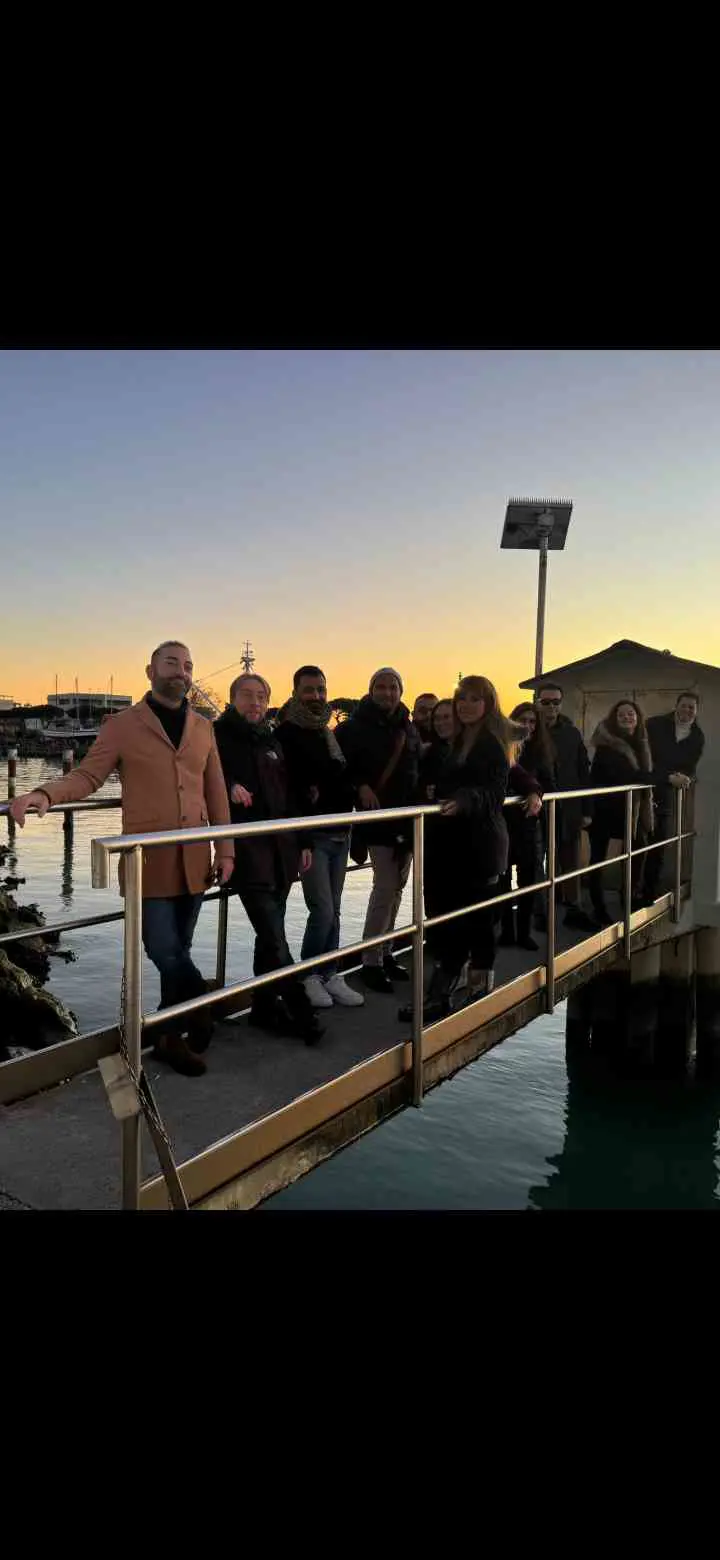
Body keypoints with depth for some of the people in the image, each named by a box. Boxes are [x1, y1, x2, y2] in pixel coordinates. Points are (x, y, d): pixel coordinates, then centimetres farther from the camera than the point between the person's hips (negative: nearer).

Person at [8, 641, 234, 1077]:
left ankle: (172, 1036, 23)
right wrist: (46, 794, -24)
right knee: (165, 951, -7)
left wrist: (226, 849, 7)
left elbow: (216, 793, 12)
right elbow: (87, 776, -4)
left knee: (178, 951, 11)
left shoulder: (203, 728, 11)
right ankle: (207, 1014, 14)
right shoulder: (123, 725, 0)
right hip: (148, 860, -3)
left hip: (194, 861, 4)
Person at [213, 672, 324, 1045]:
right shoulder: (218, 735, 2)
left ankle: (264, 1006, 19)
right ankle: (300, 1013, -5)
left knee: (270, 934, 9)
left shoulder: (271, 741, 19)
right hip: (245, 850, -6)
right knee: (273, 935, -10)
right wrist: (229, 786, -21)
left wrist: (302, 842, 19)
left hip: (281, 849, 6)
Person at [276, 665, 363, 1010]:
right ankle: (309, 975, 10)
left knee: (332, 910, 10)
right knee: (323, 911, -9)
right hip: (311, 835, -6)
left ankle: (330, 975, 19)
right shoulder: (286, 734, -8)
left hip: (339, 834, 7)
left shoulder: (331, 734, 14)